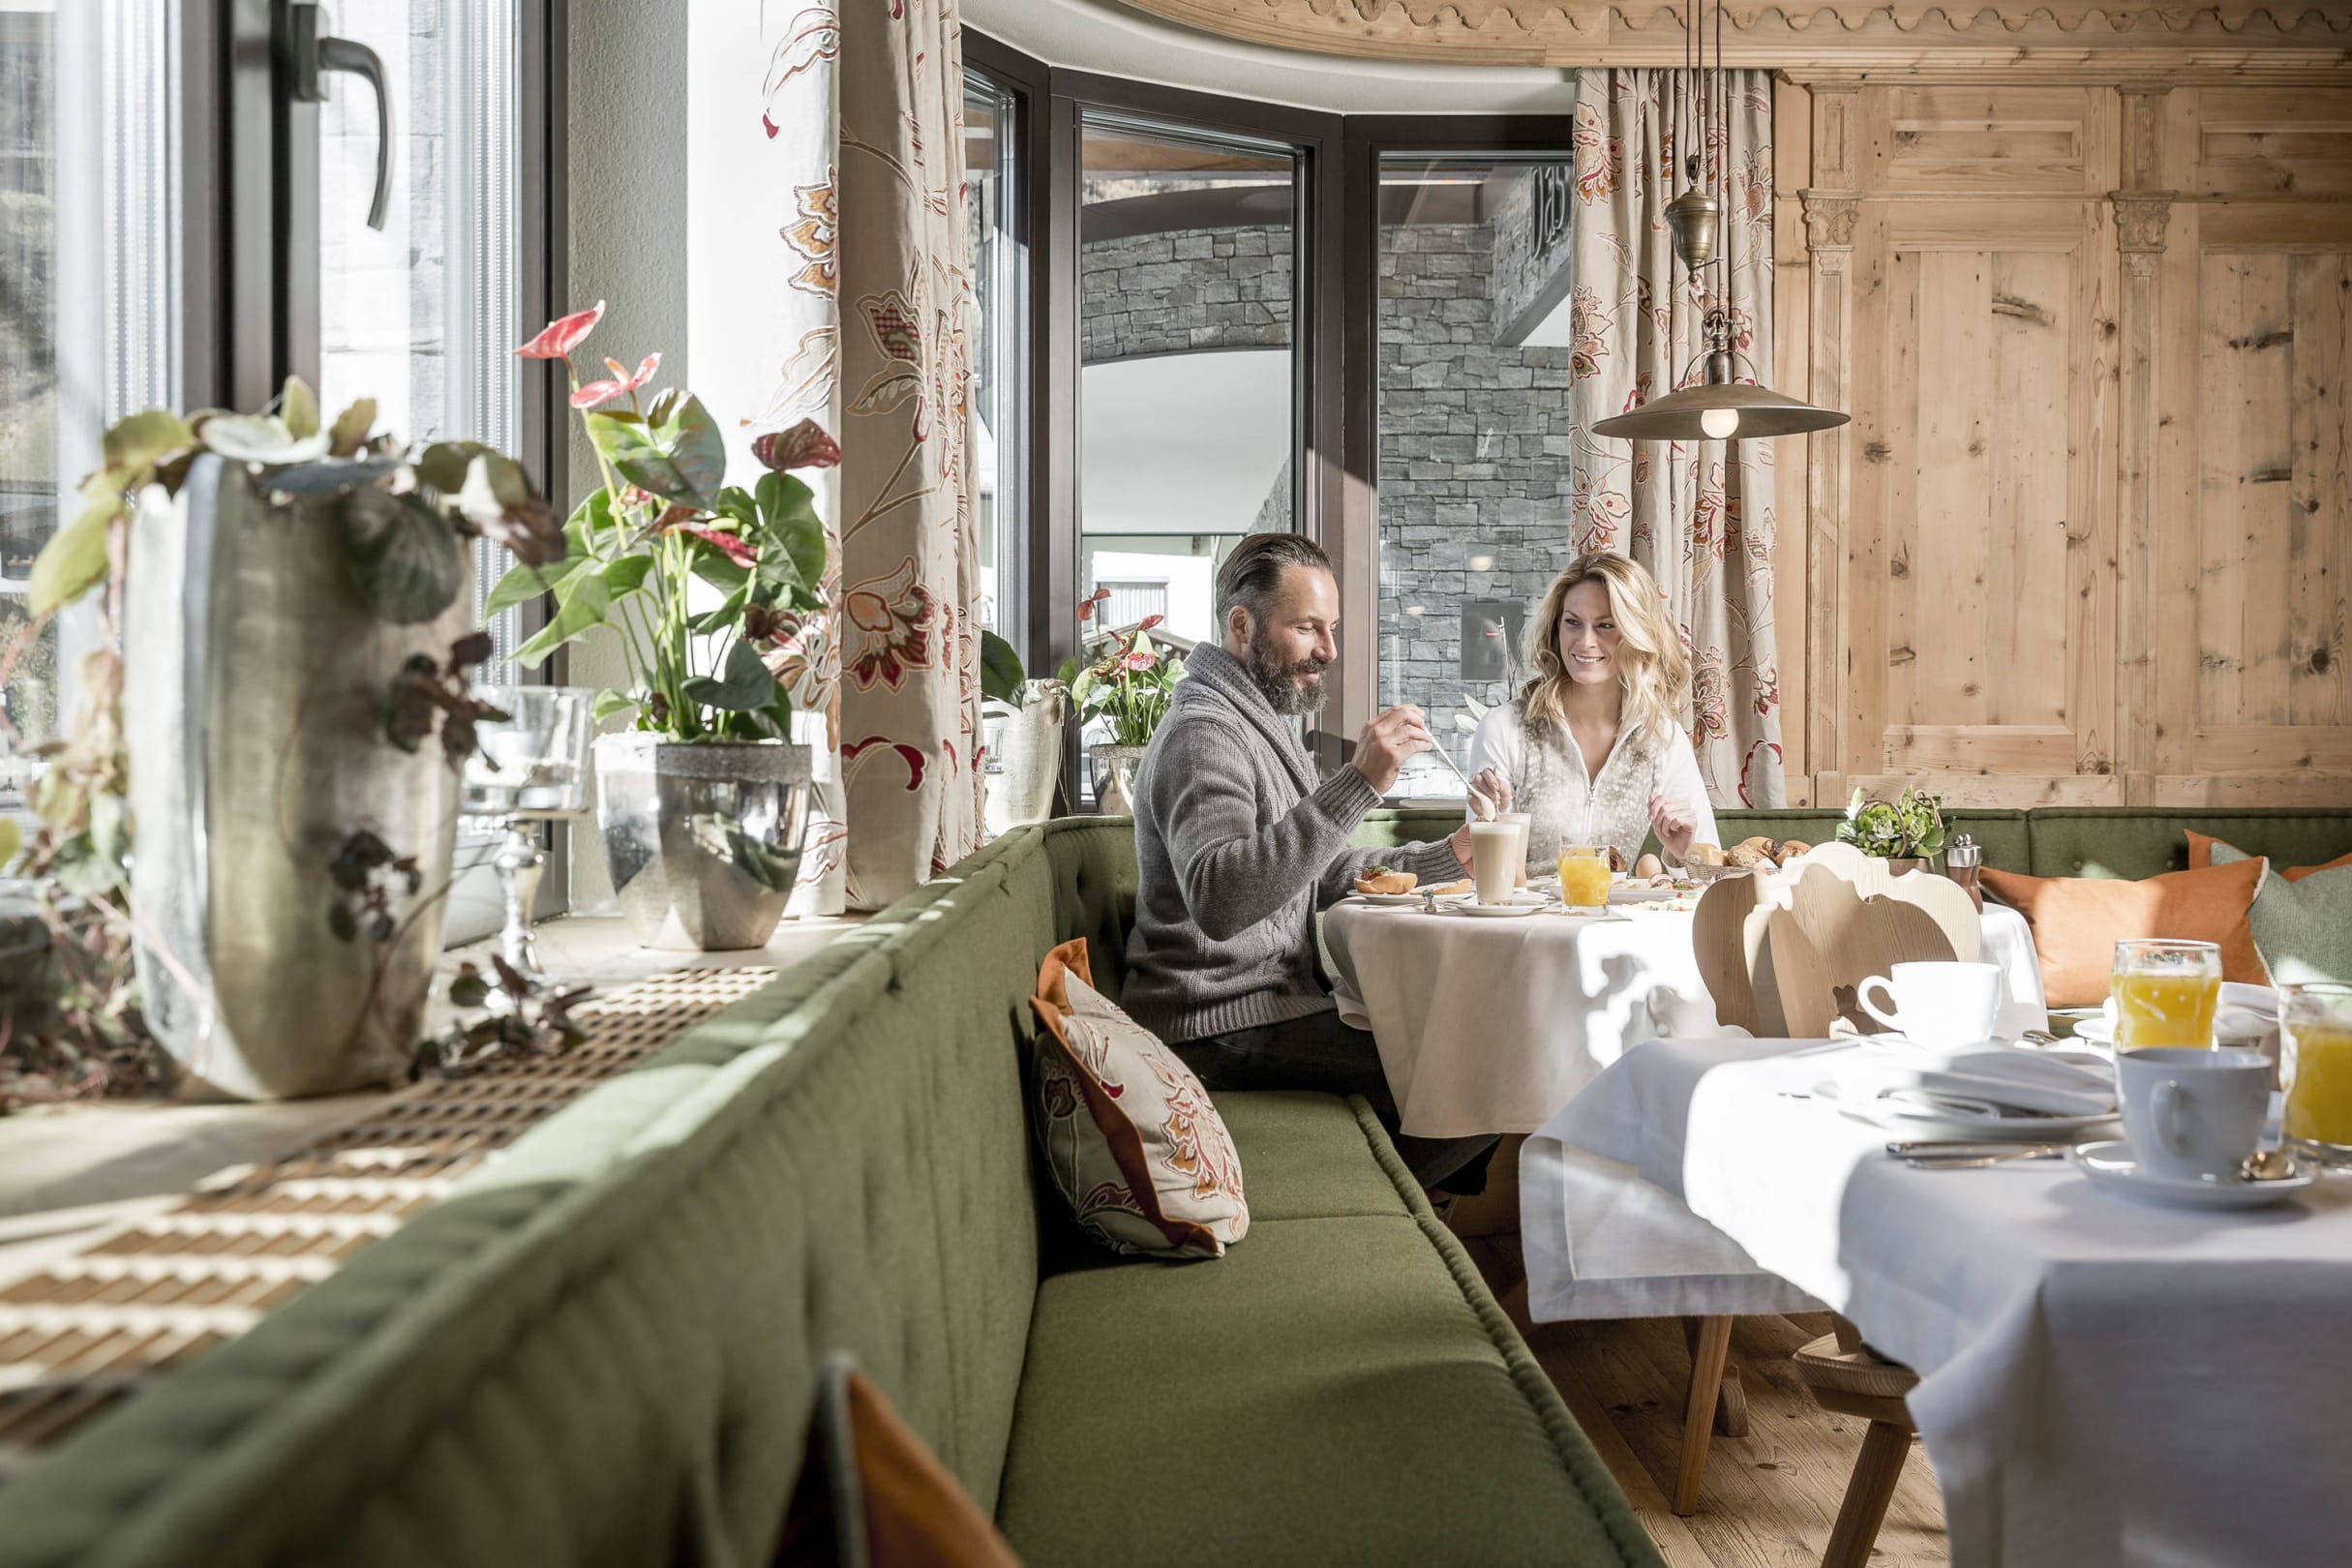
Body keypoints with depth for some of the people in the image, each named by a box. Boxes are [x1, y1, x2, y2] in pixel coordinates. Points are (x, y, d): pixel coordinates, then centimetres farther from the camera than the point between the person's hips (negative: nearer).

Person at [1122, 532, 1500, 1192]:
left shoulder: (1265, 723, 18)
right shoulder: (1204, 734, -17)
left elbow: (1321, 872, 21)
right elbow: (1217, 900, -34)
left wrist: (1446, 857, 8)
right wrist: (1359, 783, -37)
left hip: (1272, 997, 11)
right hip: (1224, 1027, -10)